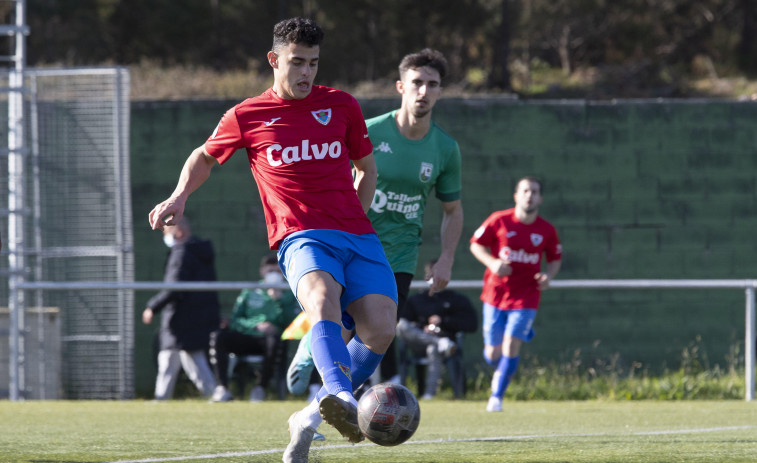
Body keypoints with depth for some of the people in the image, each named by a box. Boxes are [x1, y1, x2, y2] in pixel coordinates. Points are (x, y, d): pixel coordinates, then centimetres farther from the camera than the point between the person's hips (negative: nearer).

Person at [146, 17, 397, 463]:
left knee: (380, 330, -18)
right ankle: (342, 398, -61)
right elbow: (205, 157, 26)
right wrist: (179, 197, 10)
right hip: (301, 237, -3)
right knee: (322, 299, -37)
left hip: (357, 234, 3)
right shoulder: (247, 116, 8)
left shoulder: (342, 106, 12)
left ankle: (312, 418, 0)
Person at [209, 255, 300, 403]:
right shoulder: (250, 292, 18)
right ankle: (222, 388, -30)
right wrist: (256, 324, -9)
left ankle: (261, 388, -26)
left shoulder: (290, 295, 13)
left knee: (275, 340, -40)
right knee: (218, 336, -24)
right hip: (247, 337, 3)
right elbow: (235, 321, 9)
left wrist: (280, 301, -10)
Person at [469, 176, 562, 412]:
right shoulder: (499, 221, -5)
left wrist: (548, 276, -6)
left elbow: (555, 258, 15)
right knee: (492, 353, 2)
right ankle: (500, 371, 40)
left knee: (511, 343, -17)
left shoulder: (547, 230, 0)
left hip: (525, 297, 0)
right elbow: (476, 244, 4)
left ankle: (497, 396, -4)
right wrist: (492, 262, -14)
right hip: (496, 293, 0)